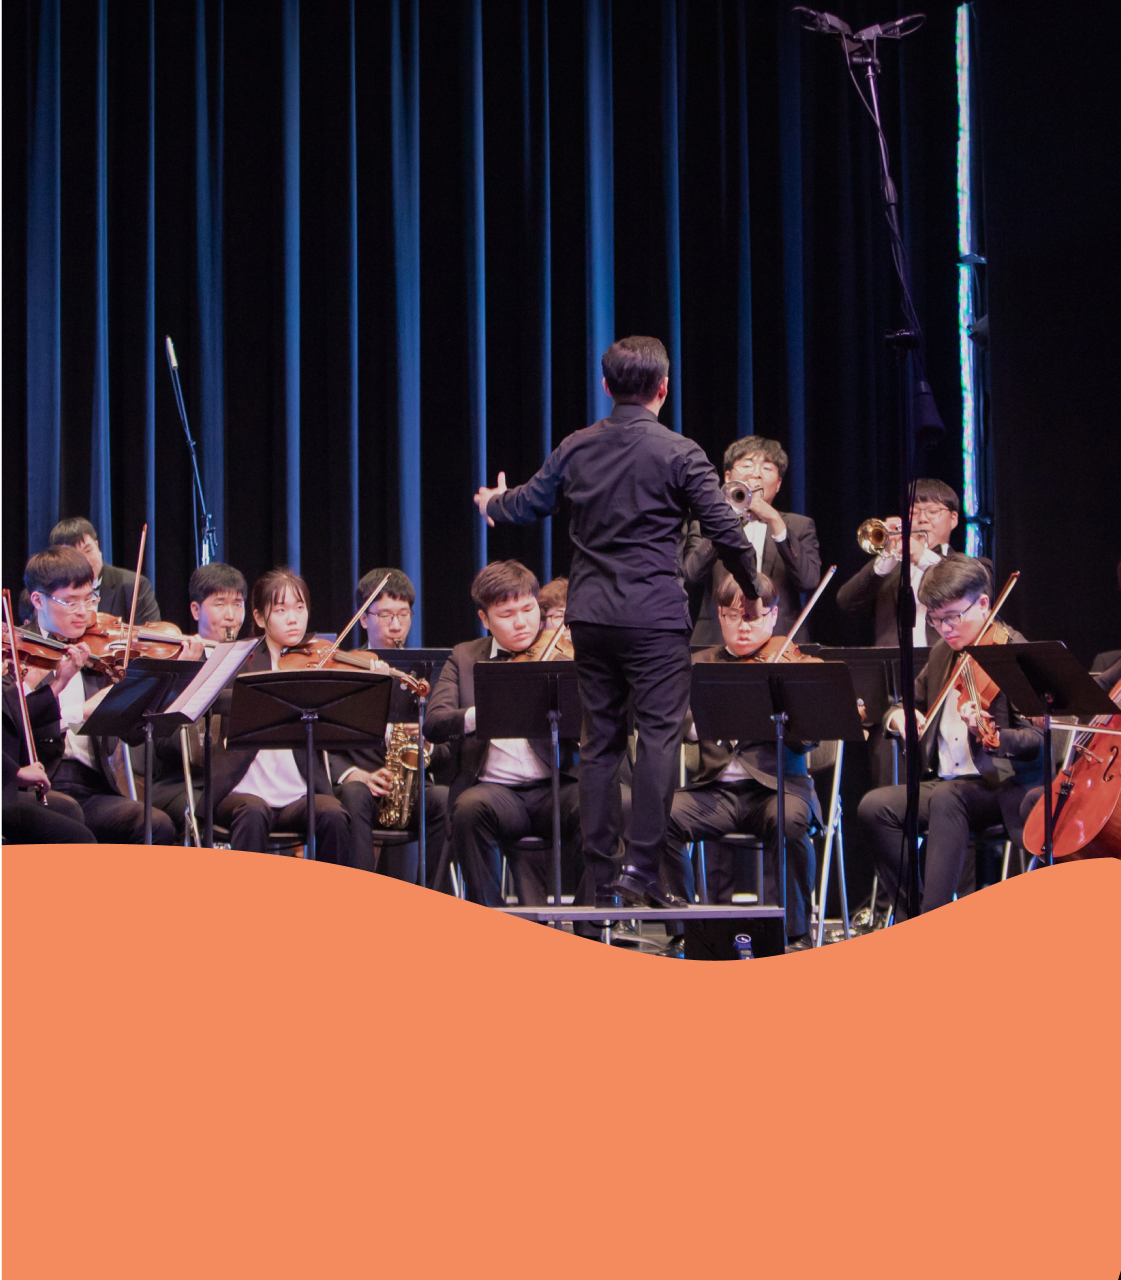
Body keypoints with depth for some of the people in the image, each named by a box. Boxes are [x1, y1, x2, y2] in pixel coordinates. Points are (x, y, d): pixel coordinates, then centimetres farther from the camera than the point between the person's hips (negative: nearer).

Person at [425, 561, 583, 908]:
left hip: (556, 788, 0)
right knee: (469, 808, -33)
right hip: (494, 788, 1)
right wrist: (479, 715, -24)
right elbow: (434, 723, -3)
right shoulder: (464, 658, 13)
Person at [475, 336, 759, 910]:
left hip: (589, 615, 5)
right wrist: (753, 588, 9)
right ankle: (641, 866, -12)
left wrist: (490, 503, 39)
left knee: (599, 739, 10)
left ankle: (599, 875, 13)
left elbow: (524, 505, 15)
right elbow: (725, 531, -8)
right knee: (658, 734, -3)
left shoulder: (576, 448, 5)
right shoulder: (679, 453, -8)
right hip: (656, 615, -5)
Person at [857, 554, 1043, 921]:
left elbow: (1038, 740, -15)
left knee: (945, 798, -37)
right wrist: (898, 716, 3)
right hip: (940, 784, 7)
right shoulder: (942, 655, 16)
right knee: (874, 805, -20)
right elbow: (913, 700, 29)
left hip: (1001, 790, -7)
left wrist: (990, 734, -36)